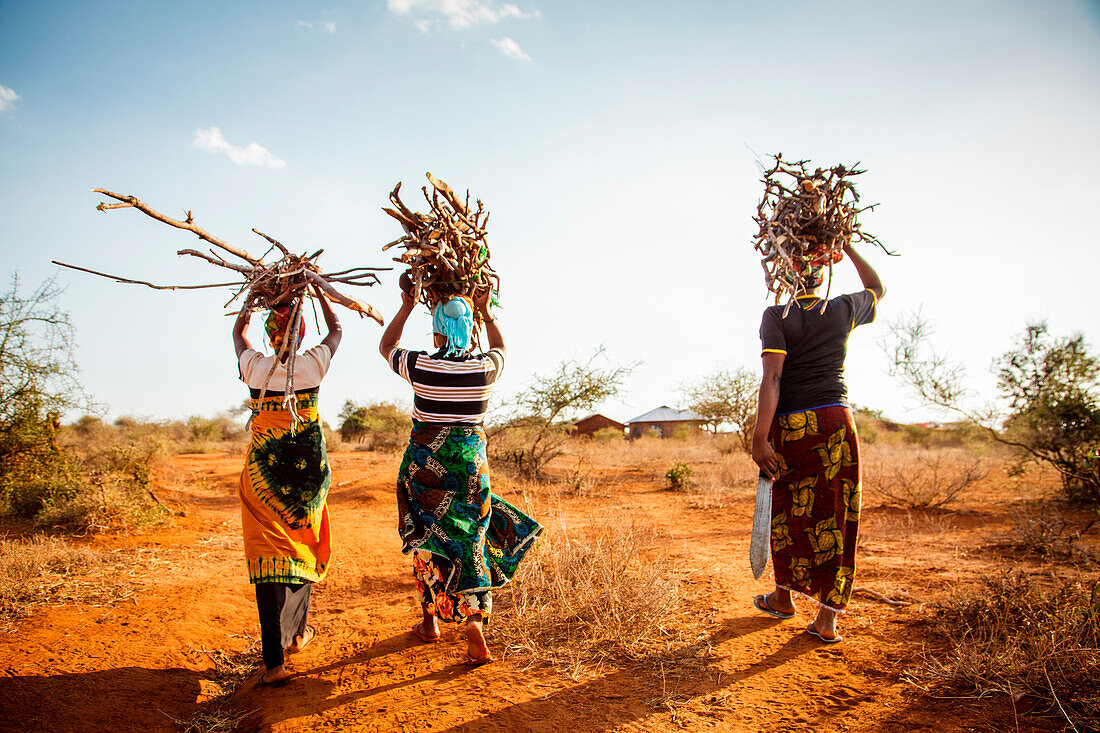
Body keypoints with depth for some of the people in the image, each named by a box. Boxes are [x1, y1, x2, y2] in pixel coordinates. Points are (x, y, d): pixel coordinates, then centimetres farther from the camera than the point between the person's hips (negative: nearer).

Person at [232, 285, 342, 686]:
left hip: (263, 473, -1)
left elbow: (238, 329, 17)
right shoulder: (313, 365, -7)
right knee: (302, 551, 19)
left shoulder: (255, 367, -6)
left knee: (268, 558, -2)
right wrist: (318, 290, 25)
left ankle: (274, 662, -9)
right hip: (307, 471, 1)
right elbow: (337, 328, 14)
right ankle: (298, 633, 35)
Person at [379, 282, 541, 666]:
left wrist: (407, 306, 17)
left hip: (425, 461, 0)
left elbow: (386, 346, 12)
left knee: (426, 540, 15)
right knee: (470, 542, 8)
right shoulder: (485, 368, -7)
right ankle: (474, 623, -6)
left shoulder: (420, 365, -10)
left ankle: (429, 623, 29)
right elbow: (500, 346, 19)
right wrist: (485, 310, 25)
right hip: (470, 461, 1)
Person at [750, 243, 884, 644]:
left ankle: (785, 596, 31)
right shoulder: (844, 310, 7)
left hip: (791, 426, -2)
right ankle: (827, 617, 8)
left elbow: (772, 377, -15)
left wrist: (759, 438, -16)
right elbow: (877, 288, 30)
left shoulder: (776, 317, -5)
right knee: (836, 516, 6)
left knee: (789, 511, 14)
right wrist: (846, 247, 32)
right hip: (837, 421, 3)